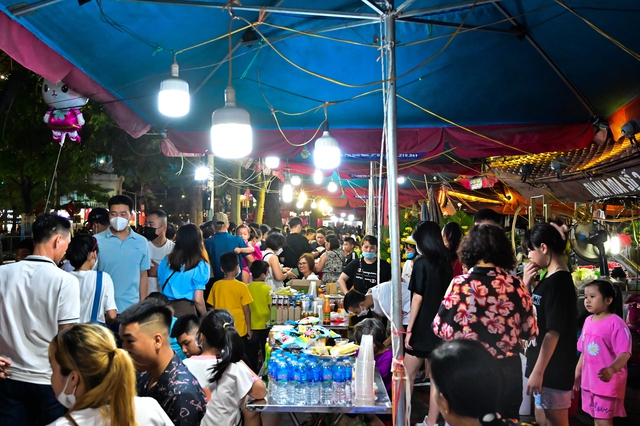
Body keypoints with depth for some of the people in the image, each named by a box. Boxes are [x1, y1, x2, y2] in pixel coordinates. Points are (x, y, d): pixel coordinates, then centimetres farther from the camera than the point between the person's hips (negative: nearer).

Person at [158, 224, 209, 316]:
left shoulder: (166, 260, 5)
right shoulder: (200, 265, -9)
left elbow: (160, 287, 12)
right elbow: (198, 299, -11)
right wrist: (205, 317, 4)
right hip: (186, 310, -4)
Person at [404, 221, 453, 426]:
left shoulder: (422, 263, -11)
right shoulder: (446, 263, 8)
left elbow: (417, 298, -13)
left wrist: (409, 329, -9)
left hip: (422, 328, -6)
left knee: (407, 376, 4)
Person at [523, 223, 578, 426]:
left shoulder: (558, 282, -19)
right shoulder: (550, 279, 10)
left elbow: (553, 332, -23)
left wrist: (538, 371, -22)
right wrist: (526, 284, 3)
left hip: (552, 369, -10)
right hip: (545, 366, 10)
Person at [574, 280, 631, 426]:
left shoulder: (616, 323, -17)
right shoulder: (588, 321, 6)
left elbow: (624, 353, -24)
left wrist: (611, 369, -40)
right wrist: (577, 372, 20)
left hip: (608, 383, -7)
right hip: (589, 380, 7)